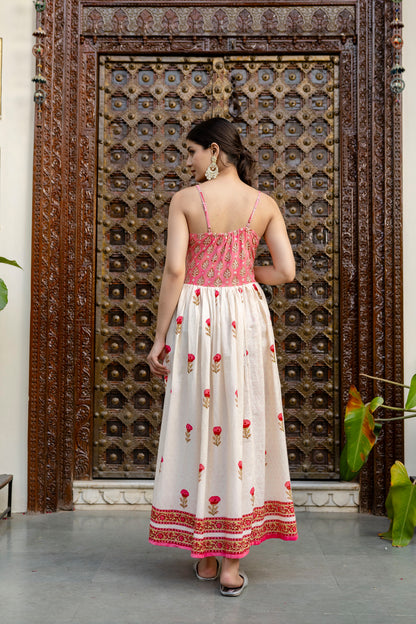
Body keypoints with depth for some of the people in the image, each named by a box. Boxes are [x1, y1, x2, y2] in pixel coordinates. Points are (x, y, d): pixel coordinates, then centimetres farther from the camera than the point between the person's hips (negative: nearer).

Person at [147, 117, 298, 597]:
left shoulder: (185, 199, -3)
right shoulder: (265, 204, 4)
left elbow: (174, 270, -10)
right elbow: (285, 271, -1)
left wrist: (160, 338, -5)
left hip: (196, 315, -2)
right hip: (246, 314, 2)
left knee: (196, 424, 9)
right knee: (242, 425, 7)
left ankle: (204, 557, 19)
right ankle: (232, 563, 12)